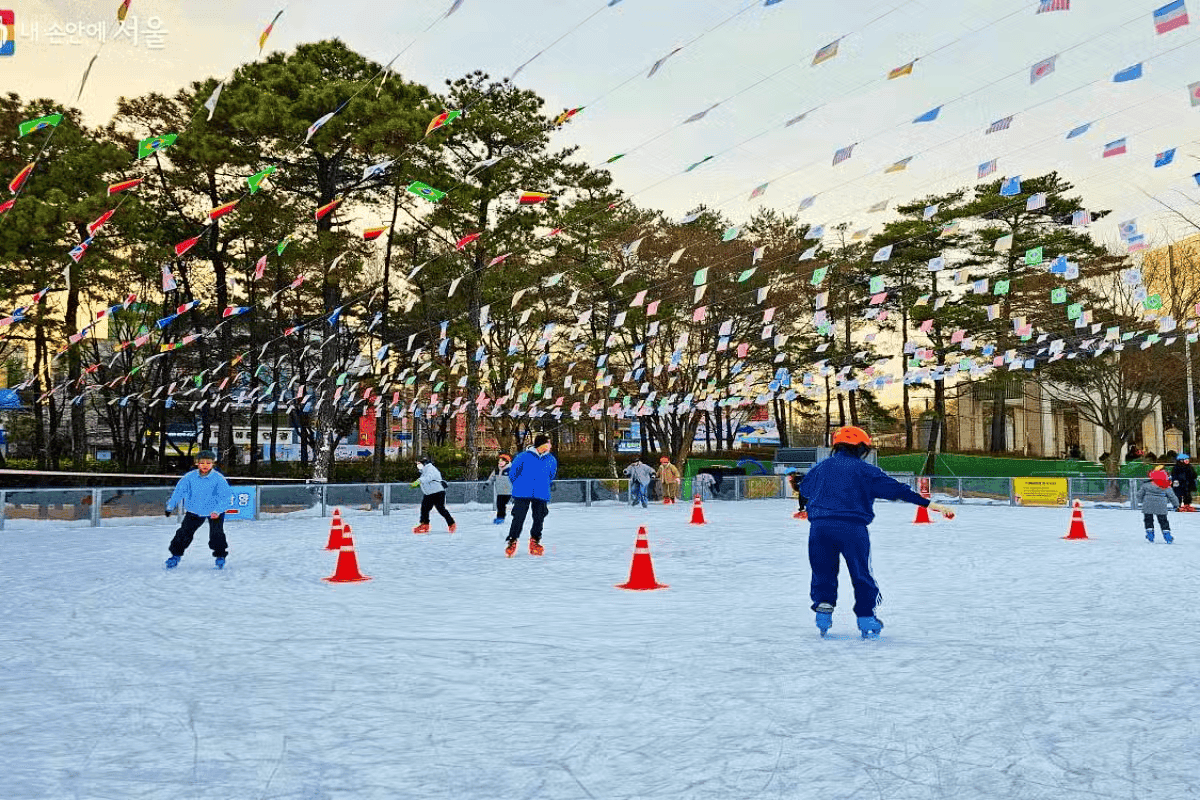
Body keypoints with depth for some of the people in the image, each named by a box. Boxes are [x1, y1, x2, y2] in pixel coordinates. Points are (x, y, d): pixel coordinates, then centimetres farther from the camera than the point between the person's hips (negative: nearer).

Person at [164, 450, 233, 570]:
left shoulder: (219, 479, -18)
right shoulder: (190, 477, -11)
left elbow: (226, 495, -19)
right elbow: (179, 491, 0)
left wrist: (218, 511, -29)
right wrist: (170, 506, -2)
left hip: (214, 511, -2)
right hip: (195, 510, 3)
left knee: (217, 534, -11)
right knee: (184, 532, 0)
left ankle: (221, 556, 11)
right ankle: (176, 555, 18)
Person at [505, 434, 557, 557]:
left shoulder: (551, 460, 5)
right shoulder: (523, 457, -6)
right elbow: (512, 472, 7)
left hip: (541, 496, 3)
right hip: (522, 495, -3)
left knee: (539, 519, 4)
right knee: (518, 519, -4)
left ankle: (535, 541, 20)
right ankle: (512, 542, 7)